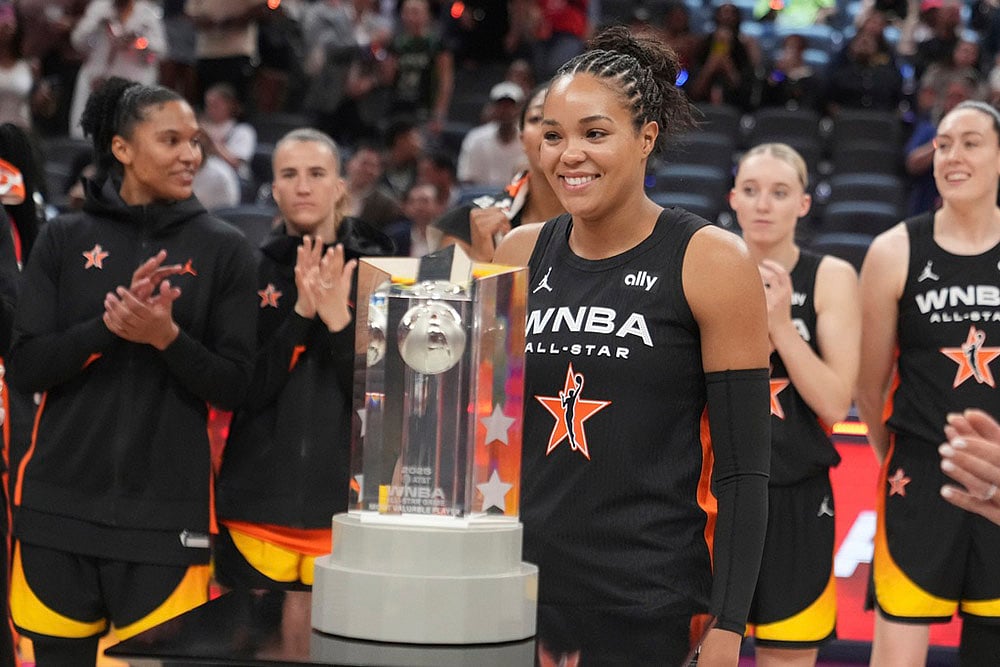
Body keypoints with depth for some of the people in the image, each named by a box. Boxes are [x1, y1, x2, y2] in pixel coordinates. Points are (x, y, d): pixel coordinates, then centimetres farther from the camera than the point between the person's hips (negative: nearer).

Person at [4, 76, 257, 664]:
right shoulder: (65, 239, 5)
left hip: (167, 512, -1)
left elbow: (234, 386, 0)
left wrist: (166, 336, -17)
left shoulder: (224, 249, 3)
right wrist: (109, 325, -15)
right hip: (61, 505, 1)